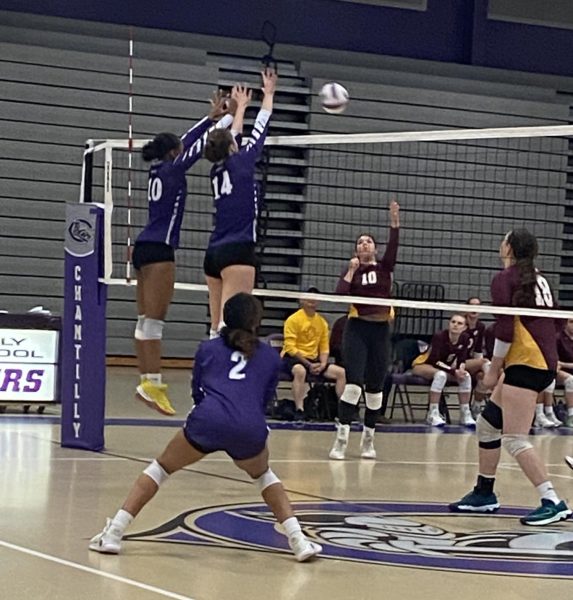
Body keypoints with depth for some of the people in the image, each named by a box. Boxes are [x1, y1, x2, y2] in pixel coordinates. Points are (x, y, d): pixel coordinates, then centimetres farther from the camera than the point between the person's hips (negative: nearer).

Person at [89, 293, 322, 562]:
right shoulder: (271, 357, 23)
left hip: (206, 421, -1)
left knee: (160, 468, 21)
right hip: (250, 429, 1)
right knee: (263, 475, 31)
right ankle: (298, 541, 19)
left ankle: (113, 534, 11)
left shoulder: (208, 348, 23)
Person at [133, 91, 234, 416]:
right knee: (154, 320, -12)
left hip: (145, 248, 9)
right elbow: (200, 146, -3)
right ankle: (153, 383, -14)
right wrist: (227, 118, 6)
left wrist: (212, 116, 27)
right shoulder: (172, 169, -7)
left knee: (146, 320, 6)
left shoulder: (159, 170, 14)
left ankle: (147, 380, 6)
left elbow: (188, 140, 24)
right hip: (159, 250, -9)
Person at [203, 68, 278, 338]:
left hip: (214, 253, 7)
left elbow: (233, 137, 31)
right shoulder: (241, 162, -1)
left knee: (217, 325, 4)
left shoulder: (216, 170, 14)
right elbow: (260, 129, 11)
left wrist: (241, 106, 45)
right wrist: (268, 94, 26)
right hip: (237, 252, -7)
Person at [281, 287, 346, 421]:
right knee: (300, 371, -41)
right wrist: (309, 364, -18)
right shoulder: (293, 320, -7)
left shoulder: (322, 322, 11)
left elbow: (325, 348, 13)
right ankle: (299, 410, -43)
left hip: (314, 360, 7)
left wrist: (323, 364, -8)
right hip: (292, 359, -6)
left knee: (341, 372, -6)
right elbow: (290, 348, -13)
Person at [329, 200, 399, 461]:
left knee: (375, 388, 6)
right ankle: (341, 439, -13)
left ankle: (368, 439, 18)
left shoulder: (385, 267, 8)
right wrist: (352, 271, -10)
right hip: (356, 329, -2)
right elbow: (340, 295, -9)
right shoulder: (351, 270, 6)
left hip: (381, 330, 2)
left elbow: (393, 246, -11)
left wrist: (395, 221, -24)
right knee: (353, 383, -13)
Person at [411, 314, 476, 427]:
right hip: (422, 365, -6)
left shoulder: (463, 340, -11)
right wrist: (454, 371, -36)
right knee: (441, 375, -37)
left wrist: (461, 369, -29)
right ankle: (432, 414, -36)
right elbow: (435, 361, -30)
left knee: (466, 376, -18)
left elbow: (462, 360, -5)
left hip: (444, 368, 6)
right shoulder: (439, 336, -27)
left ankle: (465, 414, -14)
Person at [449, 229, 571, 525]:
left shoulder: (504, 279, -6)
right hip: (545, 361, 9)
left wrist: (494, 369, -6)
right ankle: (484, 494, 27)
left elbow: (505, 329, -14)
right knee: (487, 424, 19)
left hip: (525, 363, -9)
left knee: (514, 439, -11)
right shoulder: (538, 279, 18)